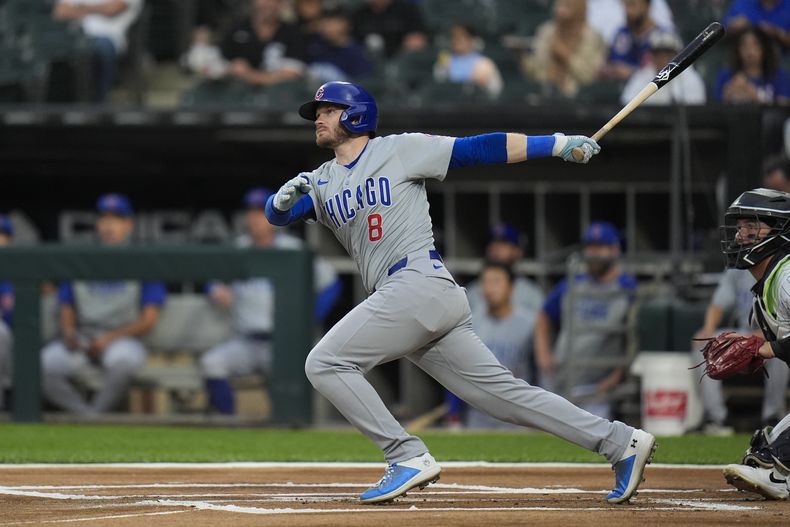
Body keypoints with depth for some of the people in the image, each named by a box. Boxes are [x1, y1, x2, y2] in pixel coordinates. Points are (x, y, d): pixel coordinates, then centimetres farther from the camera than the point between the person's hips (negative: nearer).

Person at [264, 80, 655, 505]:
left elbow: (479, 149, 0)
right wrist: (285, 197, -12)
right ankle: (619, 442, 0)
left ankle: (408, 457, -12)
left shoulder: (400, 150, 3)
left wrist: (557, 143, -7)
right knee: (502, 391, 1)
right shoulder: (322, 182, 22)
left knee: (325, 363, -12)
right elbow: (277, 215, 12)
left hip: (419, 283, -7)